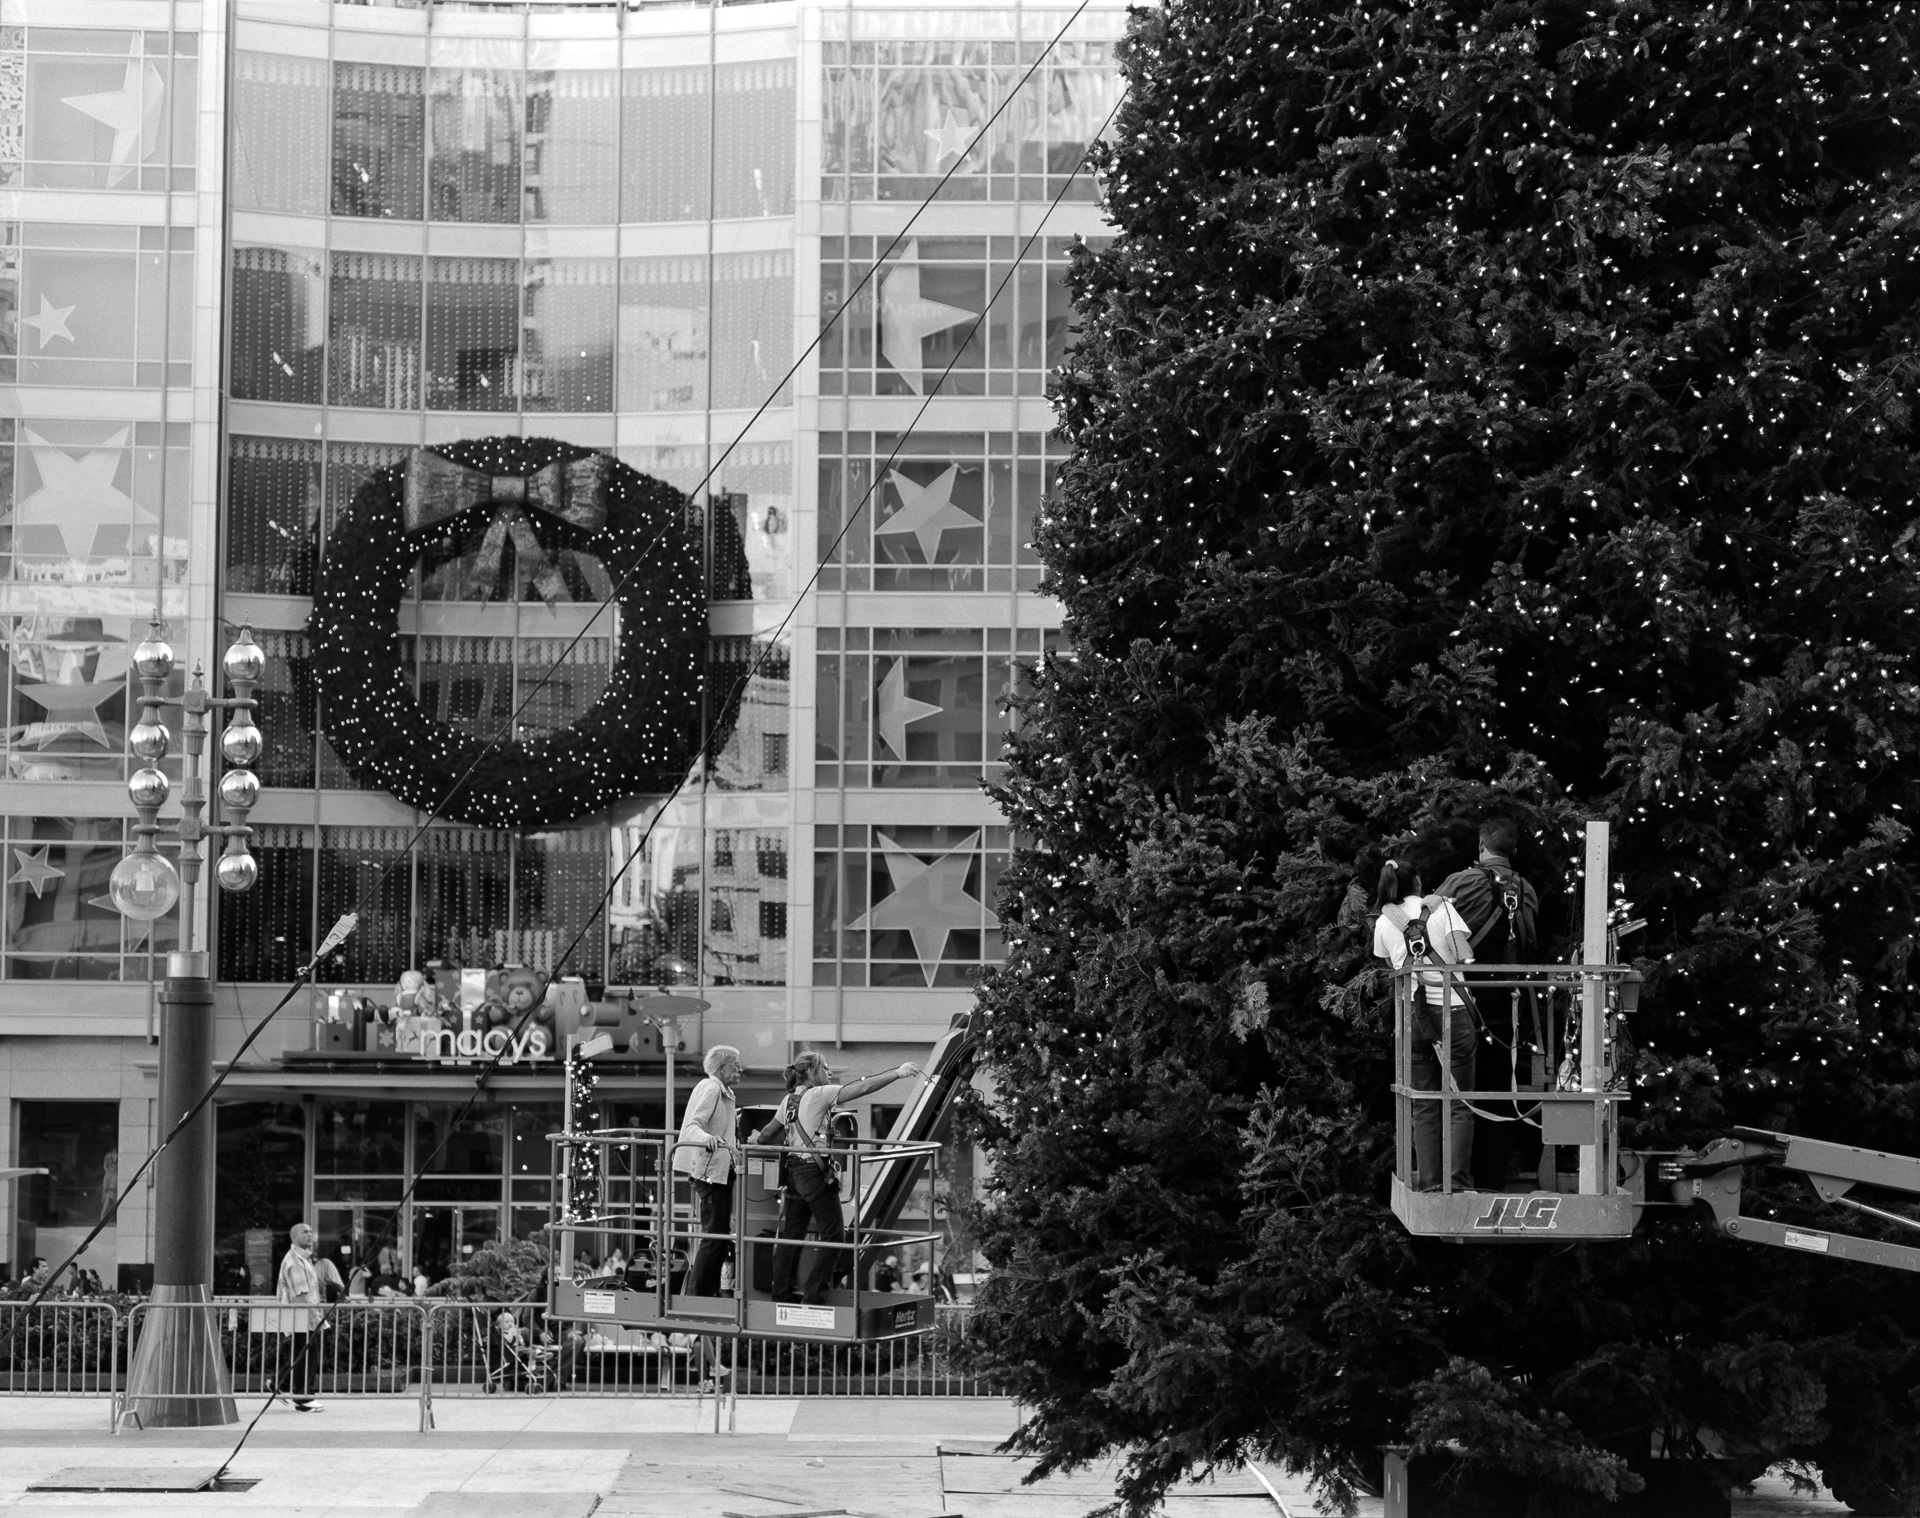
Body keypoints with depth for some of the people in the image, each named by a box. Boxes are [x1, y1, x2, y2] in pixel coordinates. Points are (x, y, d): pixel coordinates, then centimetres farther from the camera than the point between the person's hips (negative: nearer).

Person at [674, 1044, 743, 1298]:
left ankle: (709, 1291, 18)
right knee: (714, 1236, -11)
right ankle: (696, 1294, -10)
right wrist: (707, 1138, -46)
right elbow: (693, 1126, -24)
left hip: (719, 1170, 11)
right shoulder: (710, 1089, -12)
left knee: (721, 1236, 13)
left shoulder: (721, 1092, 20)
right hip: (709, 1170, -11)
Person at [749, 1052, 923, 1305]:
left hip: (794, 1170, 9)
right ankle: (814, 1296, -4)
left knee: (791, 1236, 12)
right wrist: (898, 1073, -19)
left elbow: (769, 1132, 25)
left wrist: (756, 1139, 47)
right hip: (816, 1172, -8)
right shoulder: (818, 1095, -10)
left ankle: (781, 1294, 16)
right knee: (833, 1237, -2)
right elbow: (861, 1088, -19)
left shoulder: (790, 1100, 12)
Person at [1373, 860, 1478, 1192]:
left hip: (1414, 1015, 2)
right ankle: (1459, 1181, -3)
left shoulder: (1384, 923, 7)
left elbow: (1393, 966, 9)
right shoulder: (1440, 906, -1)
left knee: (1424, 1107, 8)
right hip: (1452, 1010, -2)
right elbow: (1466, 956, -7)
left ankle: (1428, 1181, 3)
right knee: (1460, 1103, 3)